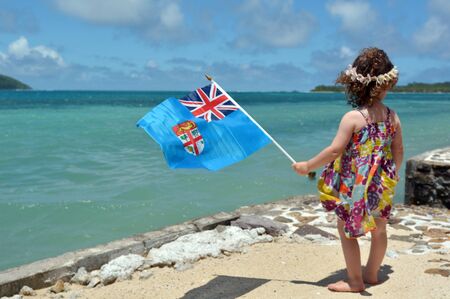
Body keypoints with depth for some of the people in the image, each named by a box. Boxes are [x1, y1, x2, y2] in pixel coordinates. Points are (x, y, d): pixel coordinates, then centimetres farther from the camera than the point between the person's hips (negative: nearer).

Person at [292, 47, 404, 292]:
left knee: (347, 230, 8)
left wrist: (308, 166, -11)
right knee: (378, 229, 20)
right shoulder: (393, 117, -2)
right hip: (382, 185, 6)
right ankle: (372, 274, 37)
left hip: (355, 186, -6)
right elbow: (398, 150, 6)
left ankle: (355, 281, 16)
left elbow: (335, 151, -22)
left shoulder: (352, 117, -18)